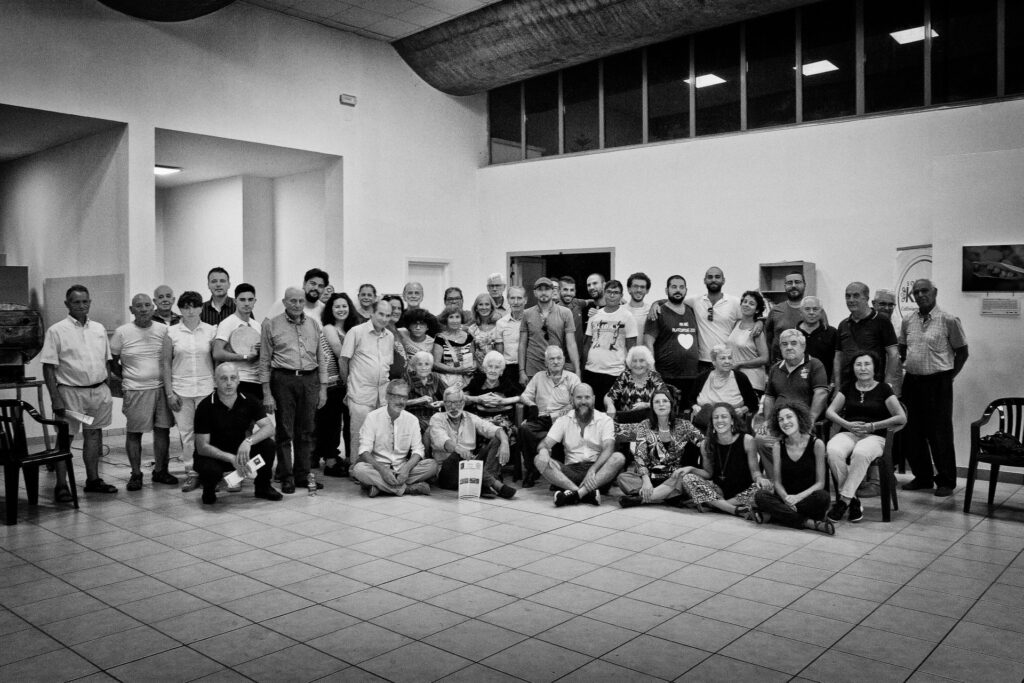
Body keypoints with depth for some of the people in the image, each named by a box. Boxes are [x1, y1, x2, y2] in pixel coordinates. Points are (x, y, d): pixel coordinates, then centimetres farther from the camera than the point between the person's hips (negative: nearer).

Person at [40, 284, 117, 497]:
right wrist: (56, 399, -14)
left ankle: (93, 479, 22)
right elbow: (49, 368, -8)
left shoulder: (99, 329, 9)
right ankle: (61, 486, 7)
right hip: (71, 392, -5)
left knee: (93, 434, 12)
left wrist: (106, 390, 10)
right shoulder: (56, 331, -6)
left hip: (99, 390, 5)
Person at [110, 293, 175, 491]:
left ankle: (160, 470, 18)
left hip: (162, 387, 2)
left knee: (163, 430, 6)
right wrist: (127, 378, 3)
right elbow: (112, 361, 7)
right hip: (135, 390, -2)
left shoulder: (163, 330, 4)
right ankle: (136, 474, 12)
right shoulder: (122, 332, -2)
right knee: (134, 433, 2)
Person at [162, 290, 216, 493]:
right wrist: (169, 392, -1)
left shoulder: (211, 331, 3)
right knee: (186, 432, 2)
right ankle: (192, 473, 10)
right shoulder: (172, 332, 3)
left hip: (206, 389, 0)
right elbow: (166, 363, 5)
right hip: (181, 390, 1)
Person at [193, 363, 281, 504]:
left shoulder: (249, 401, -6)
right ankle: (209, 489, 2)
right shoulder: (205, 406, -16)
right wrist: (231, 458, -30)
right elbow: (202, 447, -17)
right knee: (211, 470, -37)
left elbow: (269, 427, -16)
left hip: (241, 451, 3)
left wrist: (248, 441, -35)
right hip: (214, 455, -3)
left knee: (268, 444, -22)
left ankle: (263, 487, 2)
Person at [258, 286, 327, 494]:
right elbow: (264, 361, 1)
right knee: (284, 431, 1)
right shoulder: (271, 325, 2)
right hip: (283, 380, -3)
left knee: (306, 430, 7)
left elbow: (321, 357, 14)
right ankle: (286, 477, 8)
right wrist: (267, 393, -4)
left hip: (309, 379, 3)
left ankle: (303, 473, 17)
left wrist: (323, 388, 8)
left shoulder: (314, 324, 11)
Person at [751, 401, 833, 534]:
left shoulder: (816, 444, -5)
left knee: (822, 496, -35)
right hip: (786, 497, 2)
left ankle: (770, 515, -27)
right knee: (760, 496, -27)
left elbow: (820, 483, -6)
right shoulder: (778, 446, 2)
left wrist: (798, 497, -22)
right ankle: (809, 522, -29)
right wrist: (786, 497, -20)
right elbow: (777, 481, 2)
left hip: (808, 497, -2)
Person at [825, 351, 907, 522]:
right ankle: (853, 500, -22)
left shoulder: (883, 389, 9)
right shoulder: (848, 387, 19)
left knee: (861, 453, -40)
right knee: (833, 451, -34)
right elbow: (830, 411, 14)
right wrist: (846, 424, -5)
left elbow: (902, 418, 1)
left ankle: (844, 500, -29)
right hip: (848, 433, 3)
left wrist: (872, 426, -8)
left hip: (875, 436, -3)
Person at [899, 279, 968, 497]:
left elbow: (962, 352, 0)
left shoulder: (949, 320, -6)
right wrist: (902, 369, 8)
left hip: (938, 383, -5)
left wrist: (949, 377, -1)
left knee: (940, 433, 0)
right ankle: (922, 477, 24)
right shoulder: (907, 322, 8)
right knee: (912, 432, 9)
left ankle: (946, 481, 13)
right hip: (912, 381, 5)